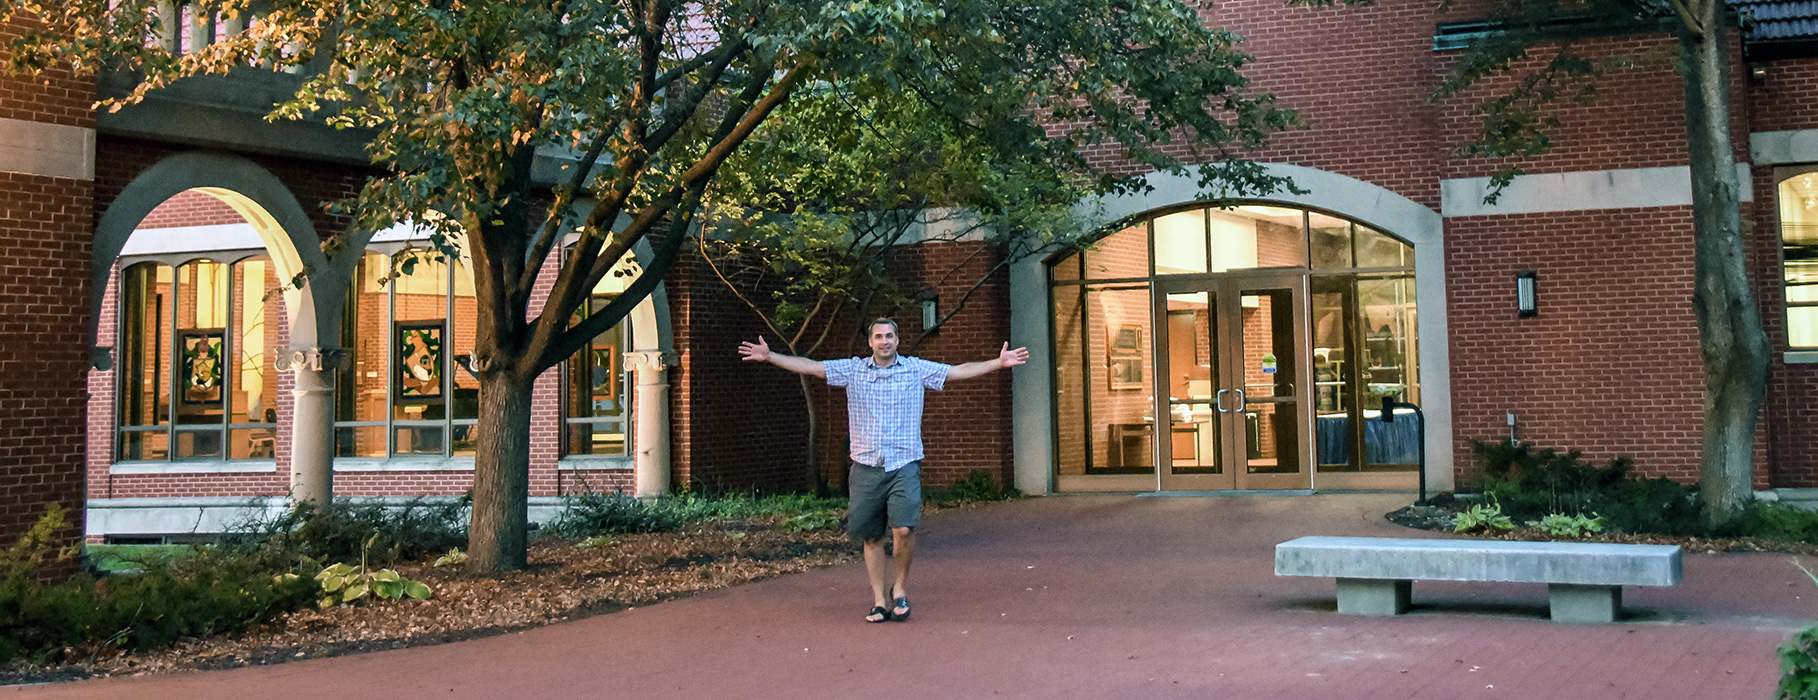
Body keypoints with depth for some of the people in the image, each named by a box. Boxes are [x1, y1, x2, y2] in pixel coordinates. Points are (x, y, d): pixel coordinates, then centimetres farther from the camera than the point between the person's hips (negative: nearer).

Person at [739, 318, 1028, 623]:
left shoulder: (917, 369, 7)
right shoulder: (853, 369, 9)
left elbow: (960, 371, 6)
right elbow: (811, 366, 7)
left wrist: (998, 362, -3)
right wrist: (769, 356, 1)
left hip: (904, 465, -2)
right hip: (866, 468, 2)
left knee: (904, 529, -18)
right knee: (871, 537, 5)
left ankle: (900, 587, 6)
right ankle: (879, 601, 15)